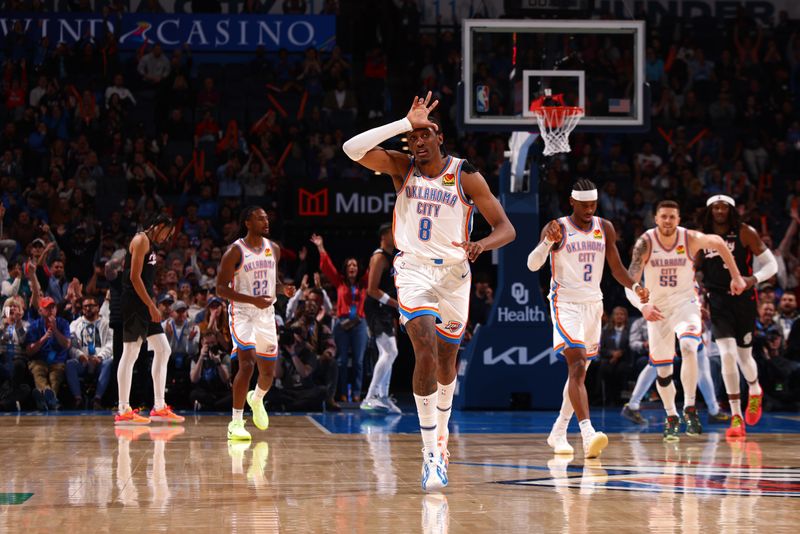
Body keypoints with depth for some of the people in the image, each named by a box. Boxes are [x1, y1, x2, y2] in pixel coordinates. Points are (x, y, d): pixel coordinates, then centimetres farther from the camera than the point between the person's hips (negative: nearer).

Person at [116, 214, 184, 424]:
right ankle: (123, 411, -6)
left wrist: (151, 306, 17)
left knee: (163, 350, 9)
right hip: (133, 304, -10)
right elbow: (134, 277, -18)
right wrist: (151, 306, -19)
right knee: (130, 354, -8)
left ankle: (159, 407, 12)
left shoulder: (150, 244, 20)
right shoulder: (141, 240, -10)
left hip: (144, 306, 10)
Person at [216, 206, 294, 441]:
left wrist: (284, 289, -2)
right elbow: (221, 289, -14)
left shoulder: (274, 249, 6)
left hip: (266, 315, 6)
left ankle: (257, 399, 46)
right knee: (246, 365, -20)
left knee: (268, 371, 12)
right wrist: (253, 300, -25)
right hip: (242, 314, -6)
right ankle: (236, 423, -14)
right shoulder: (235, 251, -12)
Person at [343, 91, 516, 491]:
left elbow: (506, 228, -7)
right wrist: (406, 122, -20)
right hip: (413, 269, -1)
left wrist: (482, 244, -30)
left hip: (454, 273, 1)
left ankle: (441, 429, 43)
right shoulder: (402, 167, -2)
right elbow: (353, 149, -19)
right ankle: (431, 451, -22)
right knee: (426, 351, -22)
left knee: (447, 362, 14)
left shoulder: (465, 176, -6)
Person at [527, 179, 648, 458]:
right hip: (565, 304, -6)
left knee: (580, 370, 13)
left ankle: (558, 432, 28)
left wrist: (635, 286, -7)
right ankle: (588, 434, -32)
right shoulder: (557, 228, -8)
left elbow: (617, 268, 12)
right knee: (577, 366, -20)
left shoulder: (605, 228, 7)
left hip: (593, 304, 6)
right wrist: (548, 241, -35)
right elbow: (532, 264, -17)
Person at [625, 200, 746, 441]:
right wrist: (642, 306, -39)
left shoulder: (691, 239, -14)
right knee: (663, 370, 8)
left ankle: (690, 408, -22)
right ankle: (671, 418, 30)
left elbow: (718, 243, 7)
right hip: (657, 308, 1)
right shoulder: (645, 243, -17)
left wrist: (736, 276, 10)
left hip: (685, 302, -1)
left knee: (689, 348, -30)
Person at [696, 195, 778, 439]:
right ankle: (736, 418, -9)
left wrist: (754, 279, -23)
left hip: (743, 299, -1)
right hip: (717, 301, 1)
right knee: (727, 354, -15)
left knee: (743, 356, 9)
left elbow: (771, 264, -4)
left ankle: (755, 391, 45)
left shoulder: (745, 233, -5)